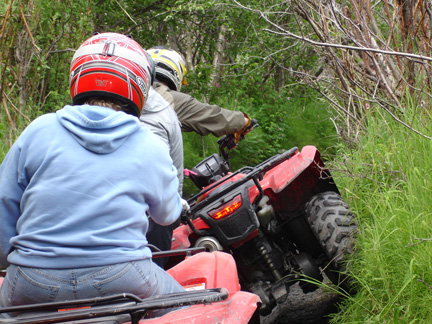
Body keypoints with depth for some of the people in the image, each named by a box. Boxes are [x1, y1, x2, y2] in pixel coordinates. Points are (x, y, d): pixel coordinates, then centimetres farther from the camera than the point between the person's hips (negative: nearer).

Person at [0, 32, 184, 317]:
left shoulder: (37, 131, 2)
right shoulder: (153, 148, 2)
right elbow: (167, 215, 20)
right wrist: (179, 205, 44)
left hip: (32, 288, 1)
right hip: (120, 282, 0)